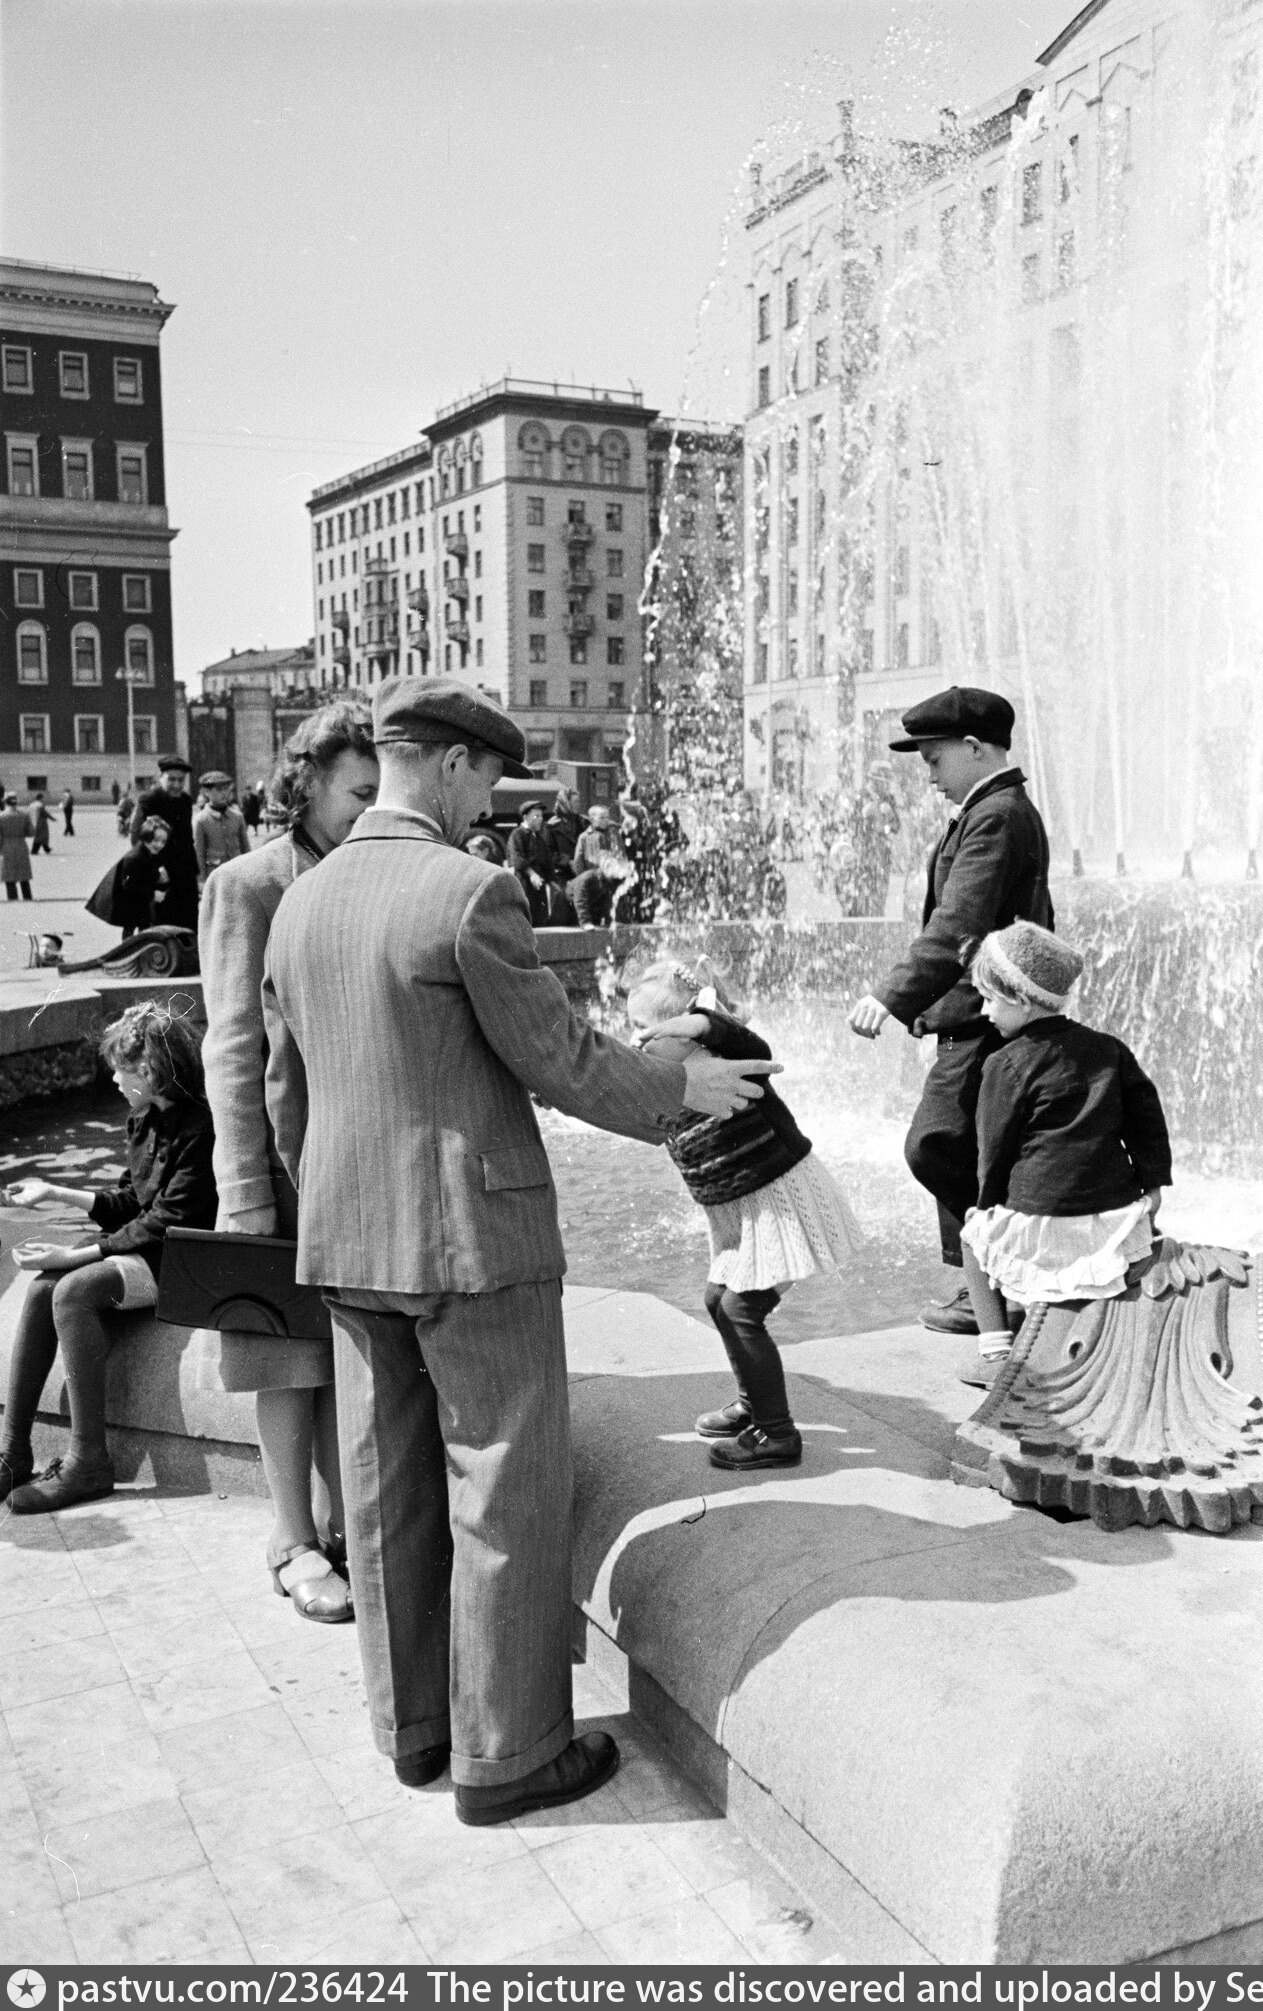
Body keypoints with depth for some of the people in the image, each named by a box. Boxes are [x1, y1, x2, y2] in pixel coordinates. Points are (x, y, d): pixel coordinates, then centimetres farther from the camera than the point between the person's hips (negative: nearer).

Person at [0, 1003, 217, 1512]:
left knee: (74, 1291, -25)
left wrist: (76, 1255, -20)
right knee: (42, 1289, -14)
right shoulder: (145, 1121, 10)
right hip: (142, 1245, 9)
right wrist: (56, 1194, 13)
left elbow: (167, 1222, -21)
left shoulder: (201, 1127, -19)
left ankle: (88, 1464, -17)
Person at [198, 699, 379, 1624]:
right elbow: (234, 1052, -12)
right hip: (289, 1158, -4)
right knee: (290, 1358, 8)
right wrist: (246, 1195, -15)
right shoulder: (246, 889, -9)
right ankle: (294, 1543, 21)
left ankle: (341, 1522, 28)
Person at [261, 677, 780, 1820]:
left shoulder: (301, 906, 6)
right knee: (508, 1500, 6)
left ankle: (414, 1725, 30)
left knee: (390, 1493, 16)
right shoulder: (471, 894, -17)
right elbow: (560, 1061, -14)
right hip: (474, 1239, -7)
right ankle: (504, 1756, 17)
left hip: (350, 1247, 8)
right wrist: (682, 1090, 2)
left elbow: (286, 1094, 13)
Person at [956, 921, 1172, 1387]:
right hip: (1118, 1219, 6)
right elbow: (1147, 1116, 9)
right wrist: (1153, 1183, 16)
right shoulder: (1110, 1049, 8)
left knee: (974, 1235, 22)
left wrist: (988, 1206, 10)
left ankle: (996, 1351, 12)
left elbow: (994, 1148, -3)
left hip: (1040, 1226, -5)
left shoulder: (1007, 1064, -8)